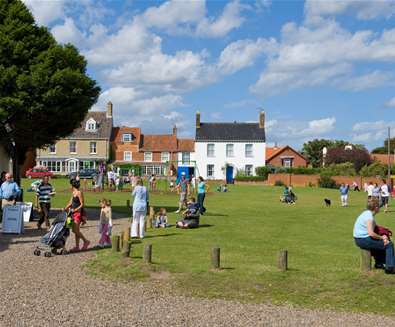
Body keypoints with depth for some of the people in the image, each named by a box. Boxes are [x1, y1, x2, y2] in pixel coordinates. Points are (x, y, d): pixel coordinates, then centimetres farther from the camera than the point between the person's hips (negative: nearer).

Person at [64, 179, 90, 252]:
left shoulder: (79, 193, -12)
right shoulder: (73, 193, 14)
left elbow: (82, 204, -15)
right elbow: (70, 203, 21)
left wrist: (75, 210, -21)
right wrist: (65, 208, 11)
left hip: (78, 213, -9)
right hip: (74, 213, 9)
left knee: (75, 230, -11)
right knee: (76, 231, 9)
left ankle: (86, 241, 4)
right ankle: (77, 246, 13)